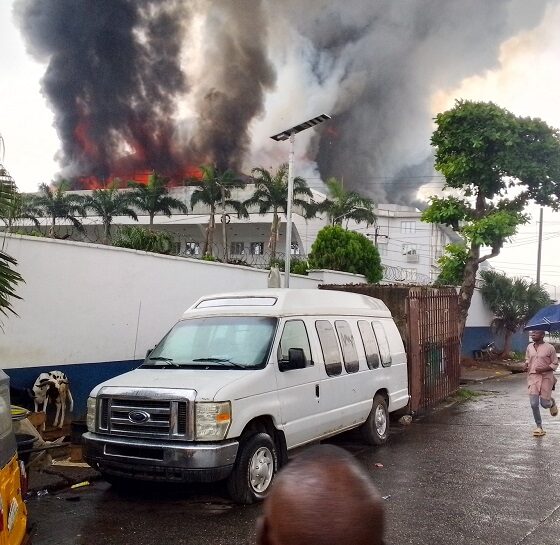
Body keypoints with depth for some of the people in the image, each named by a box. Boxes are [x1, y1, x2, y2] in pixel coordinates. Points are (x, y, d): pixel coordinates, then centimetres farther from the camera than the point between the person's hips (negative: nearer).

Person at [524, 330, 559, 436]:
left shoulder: (549, 348, -7)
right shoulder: (530, 347, 6)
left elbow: (555, 364, -2)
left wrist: (543, 369, -17)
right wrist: (526, 365, 1)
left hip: (546, 377, -3)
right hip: (533, 377, 3)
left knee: (544, 404, -1)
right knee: (534, 404, -7)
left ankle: (552, 402, 38)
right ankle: (539, 427, 7)